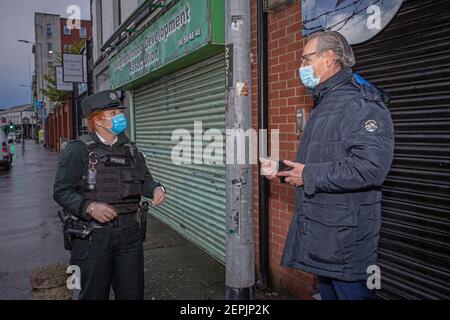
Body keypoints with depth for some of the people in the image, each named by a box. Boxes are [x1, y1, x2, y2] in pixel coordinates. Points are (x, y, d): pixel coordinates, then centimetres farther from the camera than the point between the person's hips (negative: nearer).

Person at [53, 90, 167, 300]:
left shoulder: (130, 150, 11)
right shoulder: (78, 150, -7)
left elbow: (144, 180, 12)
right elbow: (61, 191, -10)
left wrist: (156, 189, -10)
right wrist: (89, 207, -25)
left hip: (129, 233, 5)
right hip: (93, 235, -4)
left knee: (133, 293, 15)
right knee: (94, 295, 10)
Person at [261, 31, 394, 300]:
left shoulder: (361, 104, -16)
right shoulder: (323, 104, 17)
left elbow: (371, 167, -28)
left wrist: (309, 176, -20)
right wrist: (281, 169, 12)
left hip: (346, 236, -10)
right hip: (317, 234, 10)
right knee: (327, 292, 21)